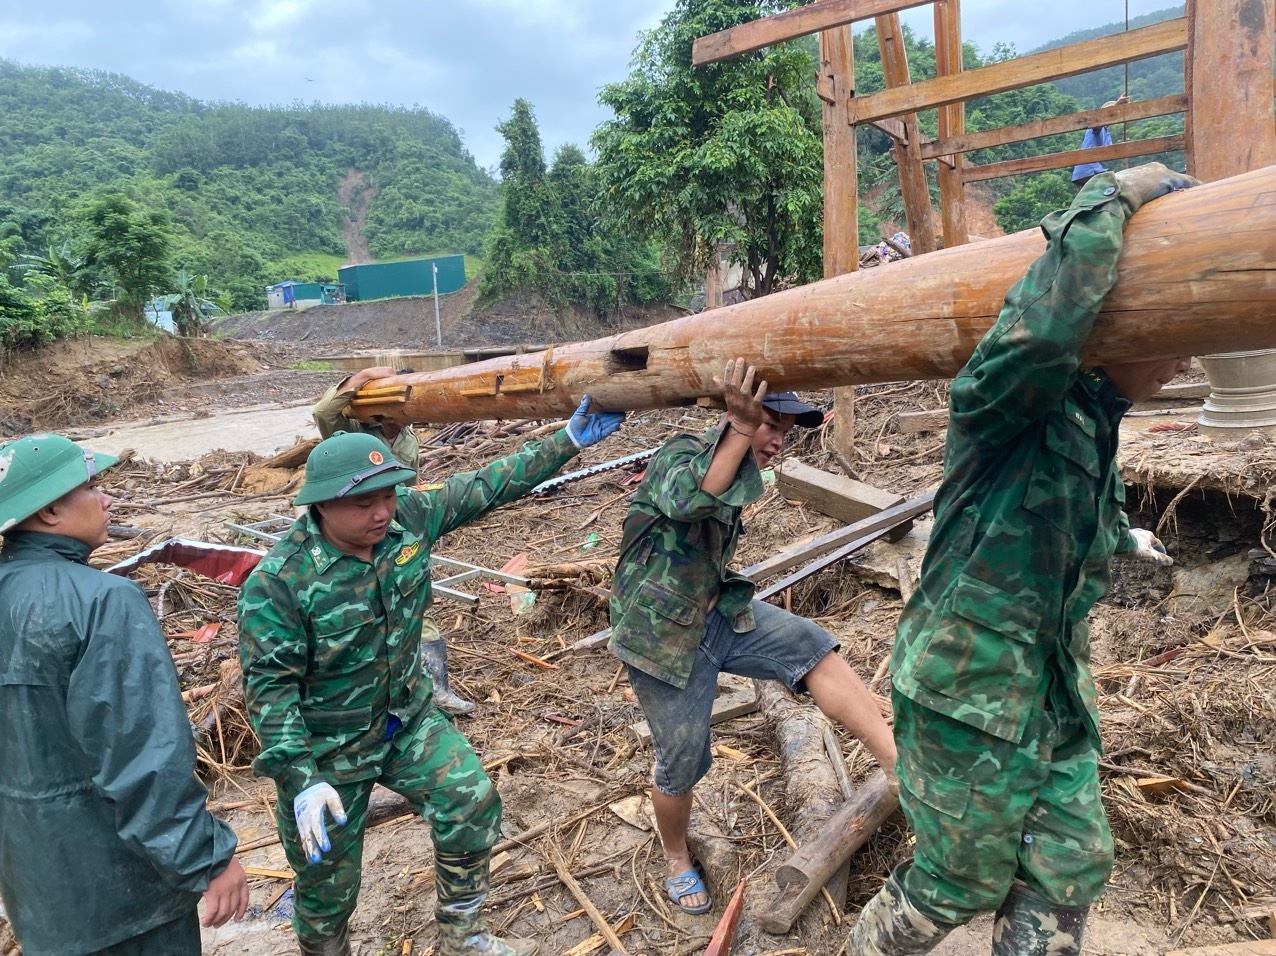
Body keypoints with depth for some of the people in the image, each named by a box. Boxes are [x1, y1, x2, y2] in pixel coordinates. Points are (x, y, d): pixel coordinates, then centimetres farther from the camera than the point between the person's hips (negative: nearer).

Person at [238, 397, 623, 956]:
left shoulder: (410, 516, -14)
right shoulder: (277, 583, -27)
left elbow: (486, 488, -8)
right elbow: (269, 688, -23)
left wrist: (570, 440, -9)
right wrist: (301, 779, -30)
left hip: (408, 720, 5)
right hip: (324, 750, -4)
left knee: (473, 806, 2)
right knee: (327, 881, 11)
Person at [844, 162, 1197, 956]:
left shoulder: (1095, 421, 10)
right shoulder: (1013, 404, -20)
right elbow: (1044, 325, -44)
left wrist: (1126, 539, 48)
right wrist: (1113, 196, -30)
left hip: (1055, 700, 9)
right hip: (970, 691, -9)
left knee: (1070, 870, 16)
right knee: (960, 884, 9)